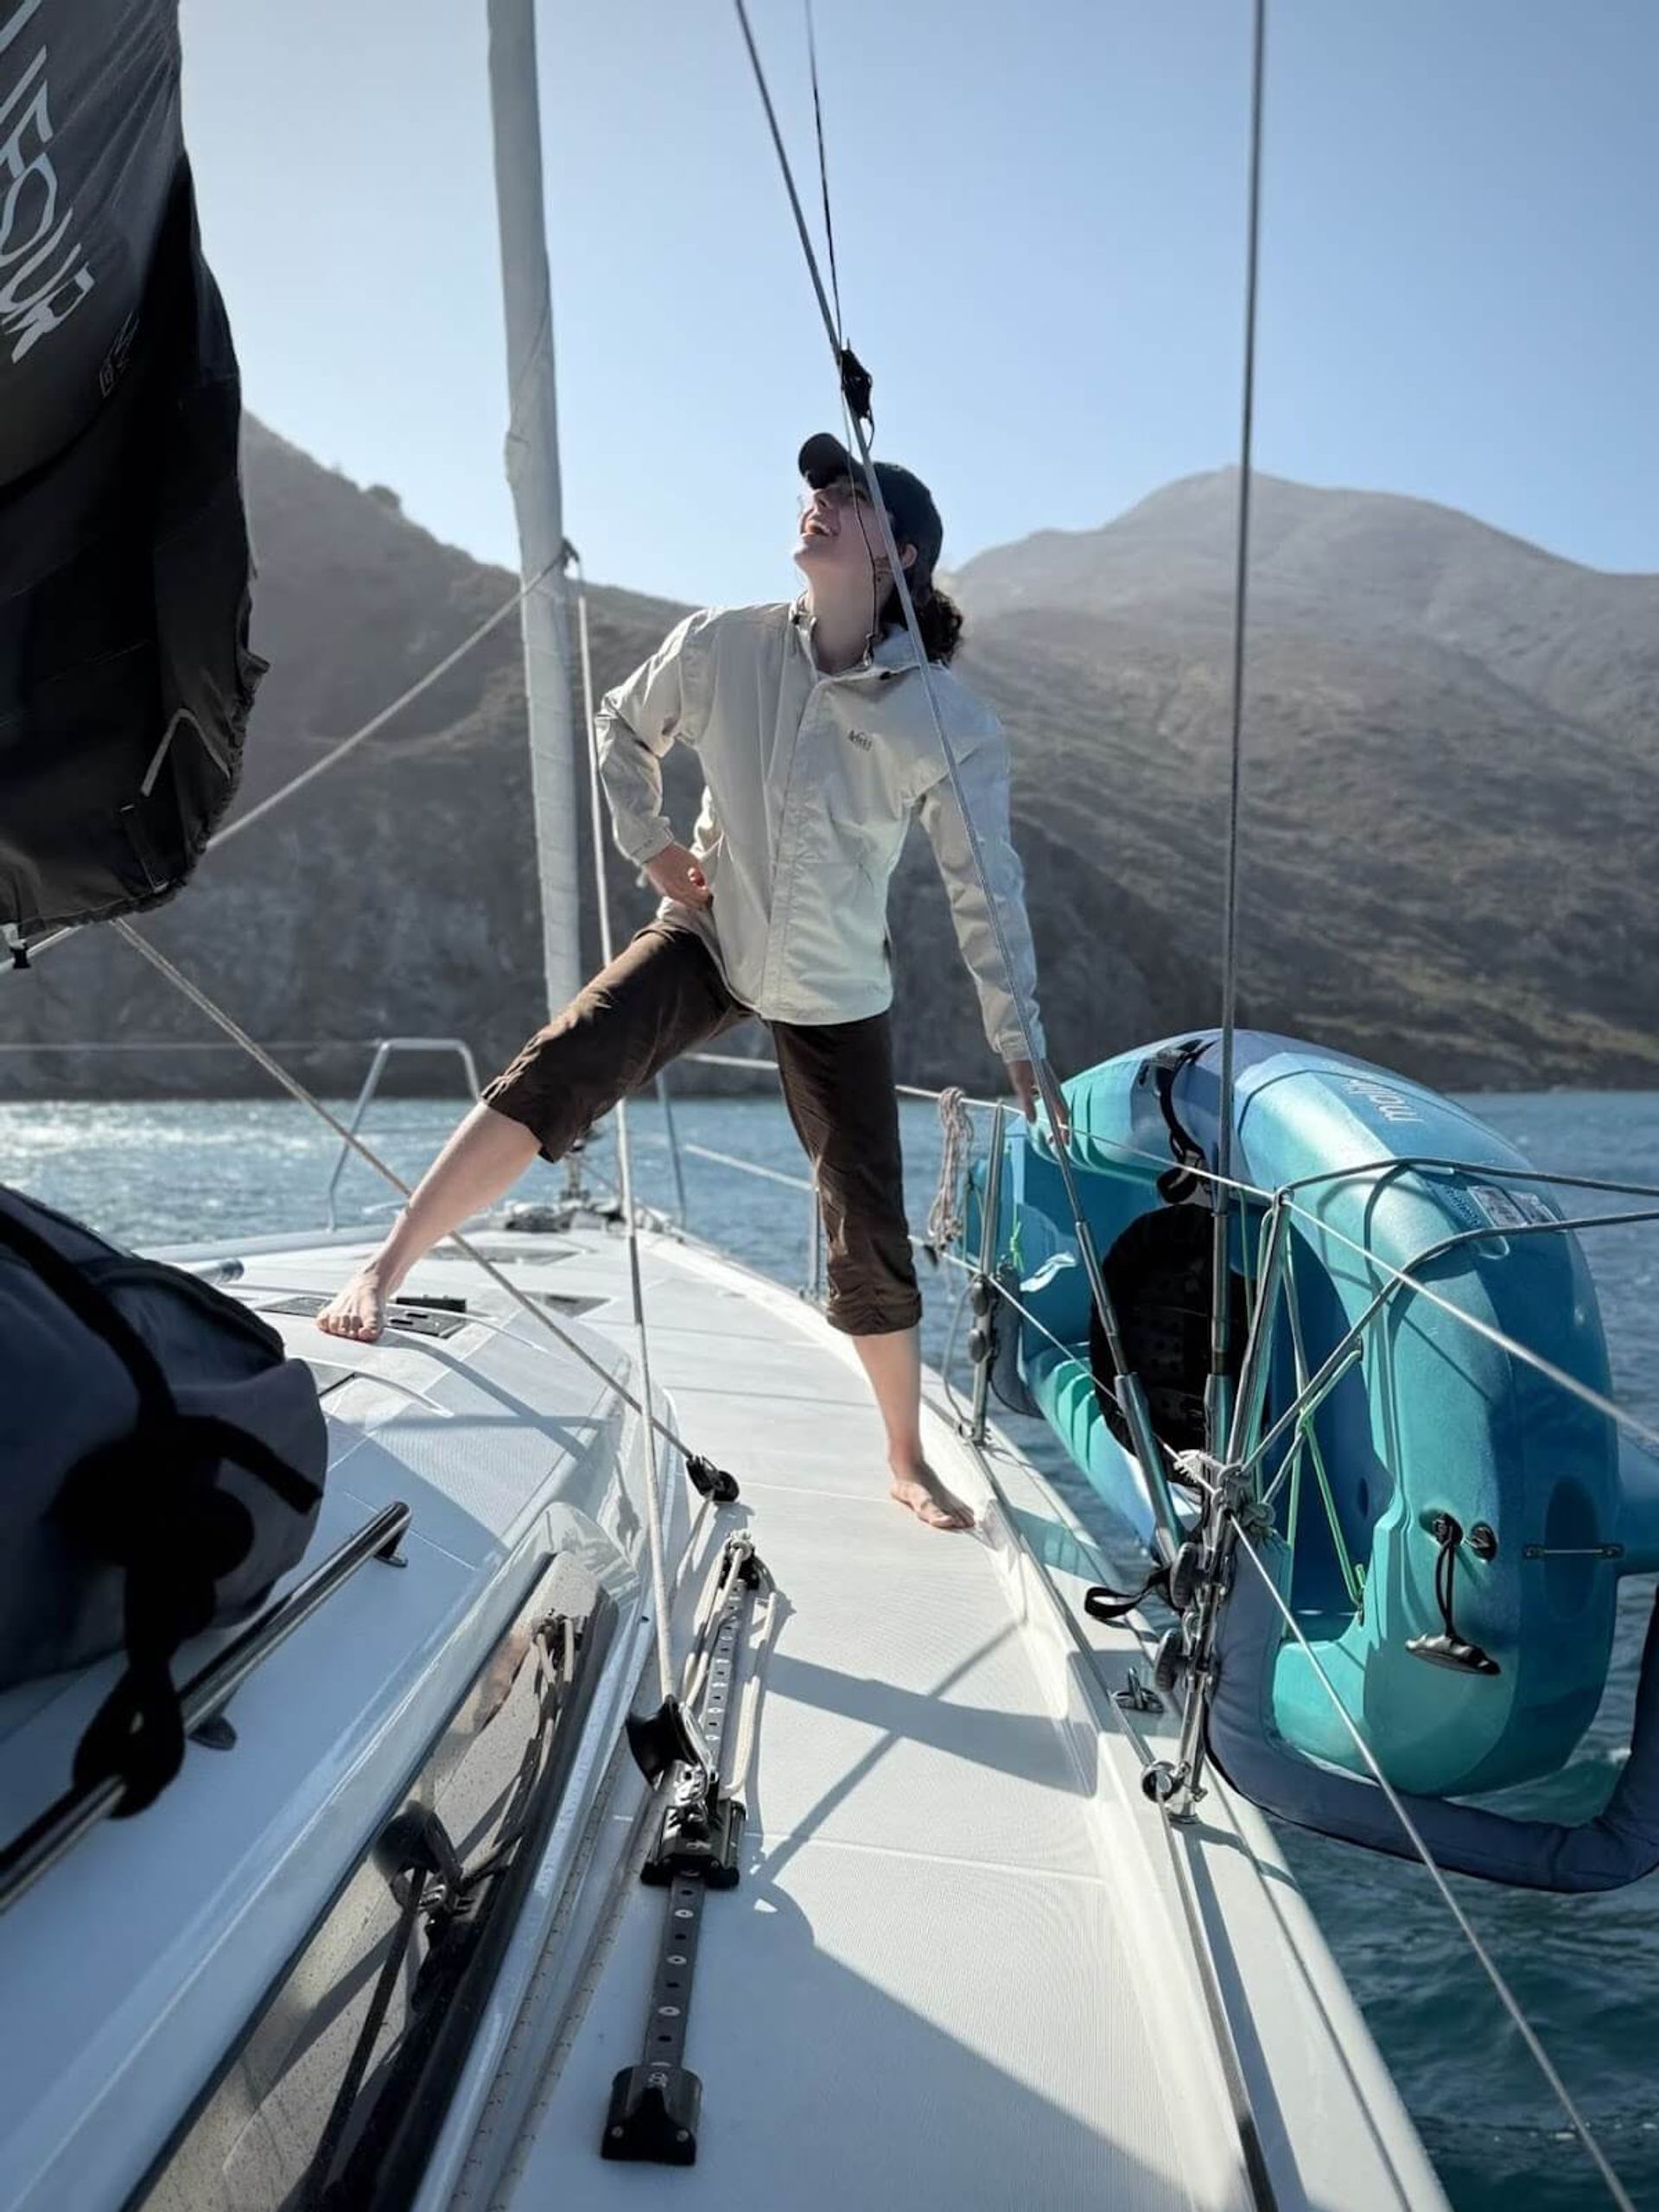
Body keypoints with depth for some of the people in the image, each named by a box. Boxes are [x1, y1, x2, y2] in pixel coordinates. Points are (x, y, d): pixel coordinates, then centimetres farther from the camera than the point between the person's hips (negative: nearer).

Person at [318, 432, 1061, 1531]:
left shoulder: (949, 720, -17)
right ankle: (386, 1268, -17)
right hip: (709, 935, 1)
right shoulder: (722, 644, -13)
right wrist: (652, 847, -1)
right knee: (553, 1074, -28)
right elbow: (624, 729, 8)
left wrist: (1021, 1043, -8)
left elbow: (986, 887, -9)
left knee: (872, 1235, 3)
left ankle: (908, 1463, 24)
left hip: (837, 989, -1)